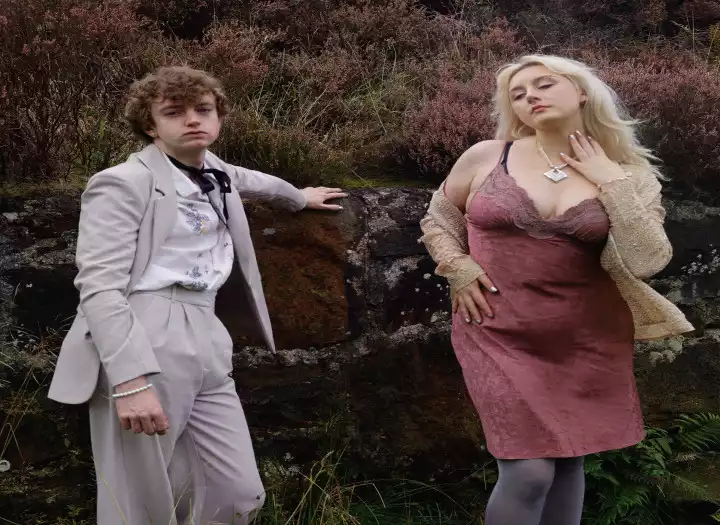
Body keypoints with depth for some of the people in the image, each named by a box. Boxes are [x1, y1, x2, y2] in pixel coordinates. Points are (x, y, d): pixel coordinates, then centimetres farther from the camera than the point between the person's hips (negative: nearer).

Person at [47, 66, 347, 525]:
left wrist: (300, 197, 61)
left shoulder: (215, 174, 19)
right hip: (142, 345, -7)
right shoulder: (122, 183, -4)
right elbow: (99, 287, -14)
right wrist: (131, 379, -24)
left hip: (206, 344, 7)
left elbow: (250, 180, 44)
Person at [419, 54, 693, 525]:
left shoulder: (627, 175, 0)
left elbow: (646, 263, -13)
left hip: (586, 339, 3)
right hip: (500, 334, -2)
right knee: (529, 471, -10)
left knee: (569, 461, 14)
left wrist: (612, 184, -13)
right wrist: (458, 270, -4)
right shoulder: (485, 157, -2)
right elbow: (437, 221, 13)